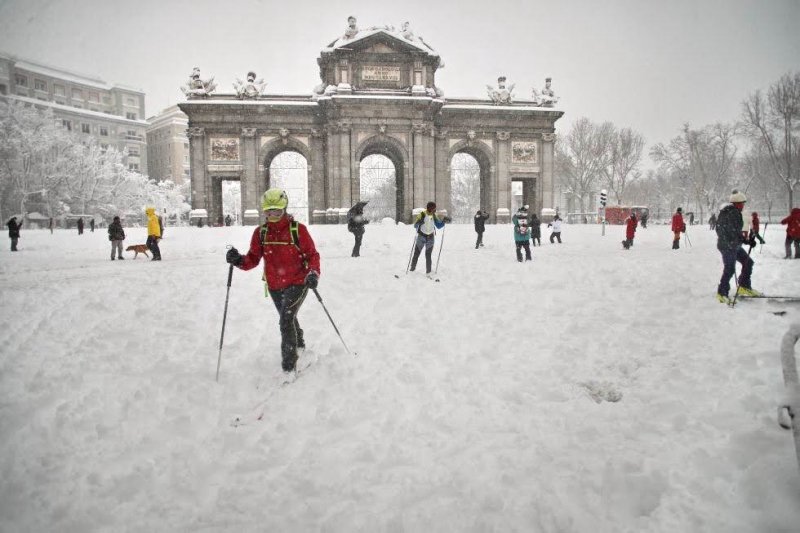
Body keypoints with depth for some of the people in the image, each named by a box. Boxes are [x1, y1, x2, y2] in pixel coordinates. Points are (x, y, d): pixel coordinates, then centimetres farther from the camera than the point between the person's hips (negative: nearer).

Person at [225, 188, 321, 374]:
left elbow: (312, 254, -10)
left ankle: (289, 365, -11)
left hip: (297, 283, -5)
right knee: (289, 319, 23)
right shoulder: (260, 232, -1)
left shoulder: (298, 229, -12)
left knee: (286, 320, -20)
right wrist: (239, 260, -22)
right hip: (274, 287, 5)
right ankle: (300, 347, 50)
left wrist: (313, 273, -27)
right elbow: (253, 259, -1)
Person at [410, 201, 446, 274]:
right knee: (416, 253, 5)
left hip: (430, 238, 2)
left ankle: (428, 271, 9)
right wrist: (419, 222, -32)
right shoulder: (422, 214, -12)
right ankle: (412, 268, 20)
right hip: (421, 236, -2)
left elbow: (439, 226, 6)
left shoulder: (434, 216, -1)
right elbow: (415, 226, -10)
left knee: (428, 255, 0)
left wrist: (444, 221, -11)